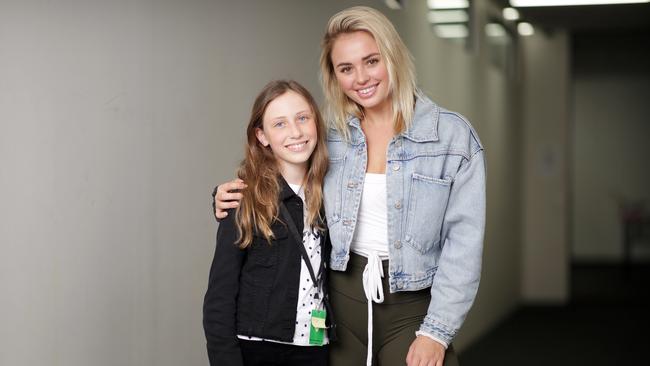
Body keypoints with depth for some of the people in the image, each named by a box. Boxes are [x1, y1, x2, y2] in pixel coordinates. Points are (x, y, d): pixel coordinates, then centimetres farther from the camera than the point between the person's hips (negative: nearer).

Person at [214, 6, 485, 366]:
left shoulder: (453, 134, -5)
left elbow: (464, 241, -6)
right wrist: (233, 199, -3)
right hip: (341, 299, 3)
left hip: (412, 307, -3)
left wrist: (436, 332, -11)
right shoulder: (332, 137, 5)